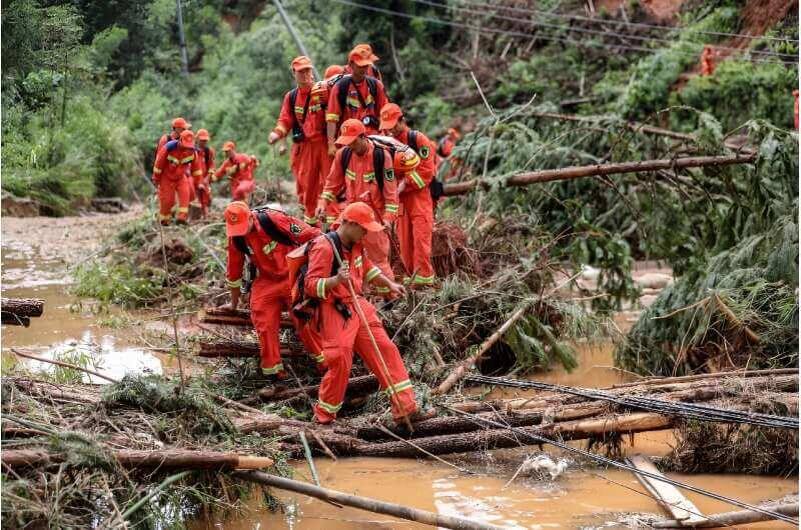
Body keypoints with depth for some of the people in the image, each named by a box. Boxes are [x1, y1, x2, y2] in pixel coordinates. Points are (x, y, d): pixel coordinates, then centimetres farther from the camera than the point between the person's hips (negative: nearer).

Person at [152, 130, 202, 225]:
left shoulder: (192, 151, -16)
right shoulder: (168, 148, -28)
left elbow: (196, 167, -1)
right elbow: (158, 163, -15)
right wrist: (156, 179, -5)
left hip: (181, 177, 3)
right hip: (167, 177, -3)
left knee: (185, 193, -20)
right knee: (167, 199, -2)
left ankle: (182, 217, -23)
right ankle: (164, 220, 20)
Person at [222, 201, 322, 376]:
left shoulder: (273, 220, -24)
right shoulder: (235, 239, -5)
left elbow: (312, 237, -20)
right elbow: (233, 272, 8)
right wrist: (234, 303, 18)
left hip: (293, 275, -5)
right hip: (266, 281, 5)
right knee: (264, 323, -5)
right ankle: (272, 369, 4)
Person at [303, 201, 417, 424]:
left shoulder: (356, 245, 11)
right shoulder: (324, 247, -18)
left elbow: (367, 268, 31)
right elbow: (311, 285, -22)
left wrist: (390, 284, 24)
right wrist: (336, 280, -36)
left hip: (359, 305, 9)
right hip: (335, 311, -9)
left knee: (386, 349, 1)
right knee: (340, 361, -12)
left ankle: (405, 407, 3)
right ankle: (324, 414, 9)